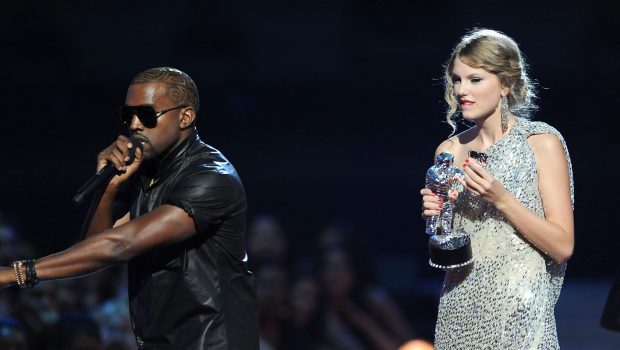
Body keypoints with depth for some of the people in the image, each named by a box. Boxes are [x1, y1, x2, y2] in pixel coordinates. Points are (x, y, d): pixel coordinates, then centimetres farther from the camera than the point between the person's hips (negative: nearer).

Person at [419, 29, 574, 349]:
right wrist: (434, 217, -7)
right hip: (459, 312, 4)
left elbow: (562, 246, -10)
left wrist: (501, 199, -19)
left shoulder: (542, 143, -6)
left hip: (517, 314, -4)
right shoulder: (450, 150, 7)